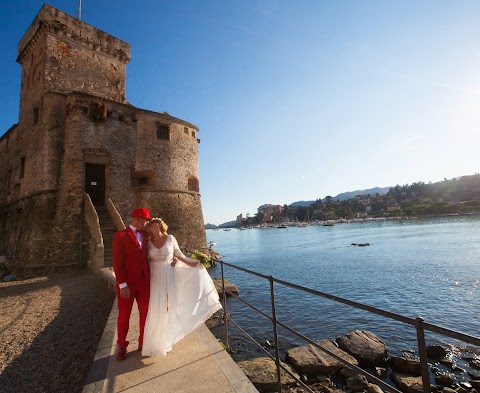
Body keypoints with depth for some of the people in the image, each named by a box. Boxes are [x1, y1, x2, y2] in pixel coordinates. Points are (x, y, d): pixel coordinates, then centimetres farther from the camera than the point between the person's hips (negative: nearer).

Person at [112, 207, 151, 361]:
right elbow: (117, 263, -13)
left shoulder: (145, 235, 6)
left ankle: (143, 343, 31)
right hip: (126, 283, -4)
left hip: (144, 282, 5)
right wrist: (122, 285, -16)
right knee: (124, 315, 12)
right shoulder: (120, 236, -11)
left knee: (145, 313, 12)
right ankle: (122, 346, 32)